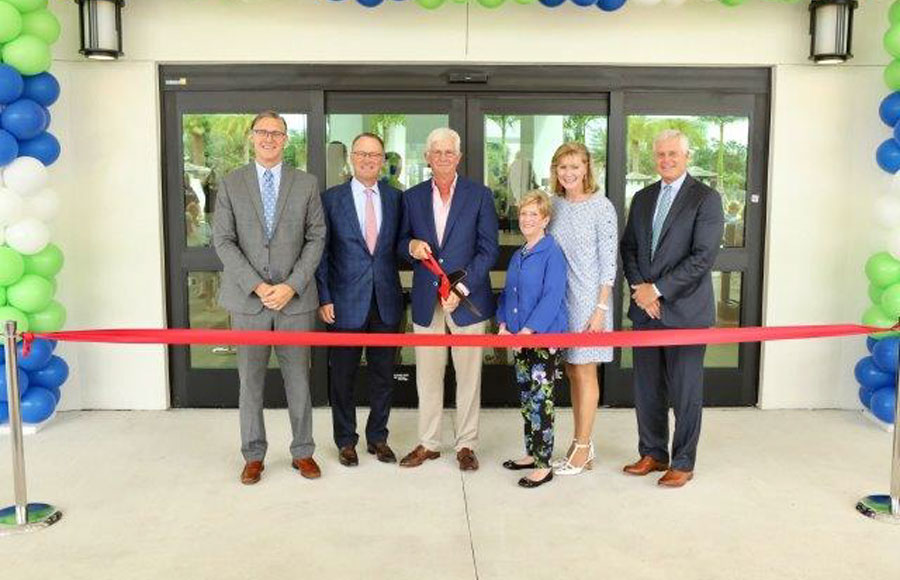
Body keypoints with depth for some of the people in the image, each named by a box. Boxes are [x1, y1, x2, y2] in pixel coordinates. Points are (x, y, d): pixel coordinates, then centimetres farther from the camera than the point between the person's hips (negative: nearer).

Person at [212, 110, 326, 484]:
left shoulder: (306, 184, 5)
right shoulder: (231, 184, 4)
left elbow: (316, 238, 1)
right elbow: (223, 241, -1)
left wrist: (291, 286, -10)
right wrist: (257, 286, -11)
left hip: (296, 297, 0)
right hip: (247, 298, 0)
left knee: (298, 378, 7)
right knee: (250, 380, 8)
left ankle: (302, 451, 20)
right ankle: (253, 455, 20)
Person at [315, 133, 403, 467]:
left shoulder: (395, 199, 6)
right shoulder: (331, 199, -1)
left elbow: (399, 247, 8)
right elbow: (322, 252, -1)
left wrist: (398, 294, -1)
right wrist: (324, 298, -8)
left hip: (386, 302, 2)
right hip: (346, 302, -2)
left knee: (383, 374, 11)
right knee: (342, 376, 7)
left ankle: (377, 437, 26)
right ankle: (346, 441, 23)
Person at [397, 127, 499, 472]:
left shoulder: (480, 195, 2)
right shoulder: (412, 197, 10)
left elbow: (489, 249, -2)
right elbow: (401, 243, 15)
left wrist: (462, 287, -12)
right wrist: (411, 246, -10)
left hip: (467, 300, -2)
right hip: (426, 300, 2)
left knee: (468, 375, 4)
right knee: (427, 376, 8)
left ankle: (466, 445, 17)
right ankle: (428, 443, 21)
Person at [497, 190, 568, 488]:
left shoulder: (552, 253, -11)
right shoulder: (517, 256, 13)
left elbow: (552, 297, -17)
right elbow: (508, 293, 18)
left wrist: (528, 330, -21)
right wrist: (503, 325, 4)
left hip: (545, 338, -8)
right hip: (519, 339, 8)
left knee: (540, 402, -5)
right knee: (526, 399, 15)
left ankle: (543, 465, 2)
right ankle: (532, 453, 27)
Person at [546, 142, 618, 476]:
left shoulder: (601, 207, -9)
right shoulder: (555, 205, 7)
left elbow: (609, 262, -10)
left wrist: (600, 308, -14)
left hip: (588, 300, -6)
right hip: (560, 298, 6)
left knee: (585, 373, 2)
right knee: (572, 372, 11)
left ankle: (582, 448, 12)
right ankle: (582, 445, 22)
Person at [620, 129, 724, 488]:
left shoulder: (706, 198, -5)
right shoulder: (642, 199, 13)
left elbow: (703, 257, -13)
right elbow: (628, 248, 13)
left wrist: (658, 290, -14)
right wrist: (639, 289, -4)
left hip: (685, 310, -5)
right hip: (646, 310, 6)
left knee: (685, 390, 3)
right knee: (646, 387, 12)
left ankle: (683, 463, 15)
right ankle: (653, 453, 26)